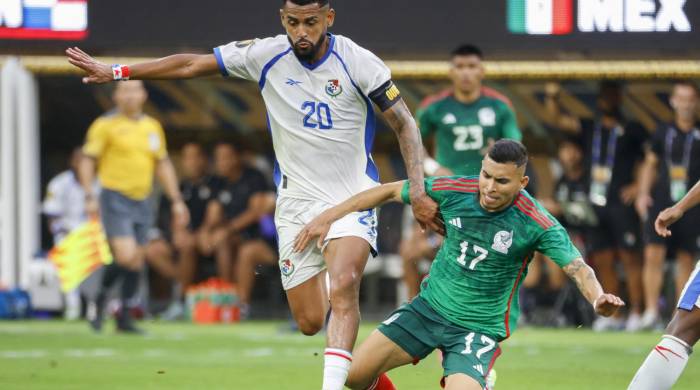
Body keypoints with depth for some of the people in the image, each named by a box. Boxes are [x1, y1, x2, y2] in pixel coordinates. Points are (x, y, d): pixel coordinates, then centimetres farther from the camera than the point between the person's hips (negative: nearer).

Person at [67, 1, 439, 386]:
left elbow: (404, 124, -4)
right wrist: (116, 71, 4)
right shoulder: (265, 55, -5)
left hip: (352, 198, -3)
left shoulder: (358, 62, -11)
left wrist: (417, 191, -14)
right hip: (297, 200, 3)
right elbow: (191, 65, 4)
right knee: (310, 322, 2)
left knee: (342, 289, -29)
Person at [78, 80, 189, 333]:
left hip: (141, 202, 5)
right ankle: (101, 299, 6)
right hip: (115, 200, -5)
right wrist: (90, 197, -14)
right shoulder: (106, 125, -4)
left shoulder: (152, 127, 12)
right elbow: (87, 161, -4)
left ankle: (124, 318, 14)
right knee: (125, 256, -18)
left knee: (136, 262, 4)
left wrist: (176, 200, 14)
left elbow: (163, 165, 19)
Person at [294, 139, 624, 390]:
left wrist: (597, 298, -52)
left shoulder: (538, 225, -22)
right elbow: (391, 191, 0)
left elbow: (578, 268, -29)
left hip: (481, 326, -4)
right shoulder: (455, 191, -13)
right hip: (430, 306, 4)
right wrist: (328, 216, 0)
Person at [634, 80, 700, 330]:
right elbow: (650, 164, 18)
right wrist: (643, 194, 7)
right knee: (653, 255, -10)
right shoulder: (663, 133, 8)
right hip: (661, 201, 1)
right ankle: (651, 312, -8)